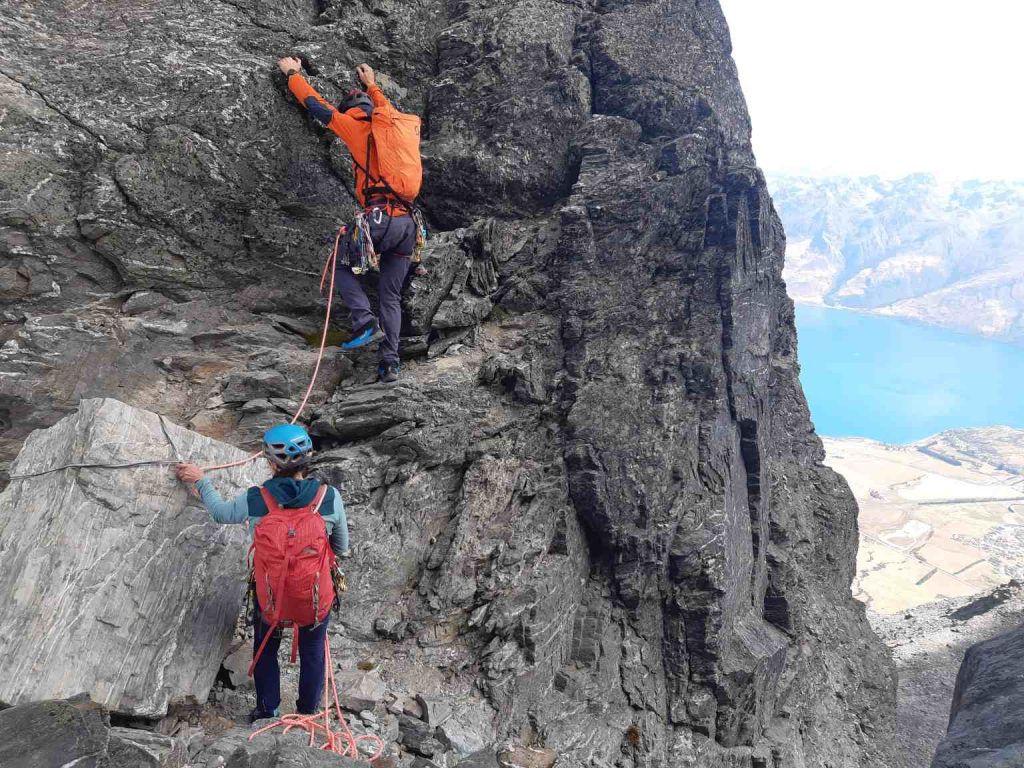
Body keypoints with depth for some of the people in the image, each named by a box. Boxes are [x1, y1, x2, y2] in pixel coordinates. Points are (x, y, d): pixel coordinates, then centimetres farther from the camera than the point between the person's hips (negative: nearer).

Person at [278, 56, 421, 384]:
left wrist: (293, 74, 32)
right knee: (391, 296, 11)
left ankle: (366, 322, -5)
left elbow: (318, 106, 17)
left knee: (341, 266, 15)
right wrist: (372, 85, 63)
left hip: (381, 218, -6)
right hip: (407, 223, 6)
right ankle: (390, 363, 4)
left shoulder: (358, 126, 8)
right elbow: (388, 109, 49)